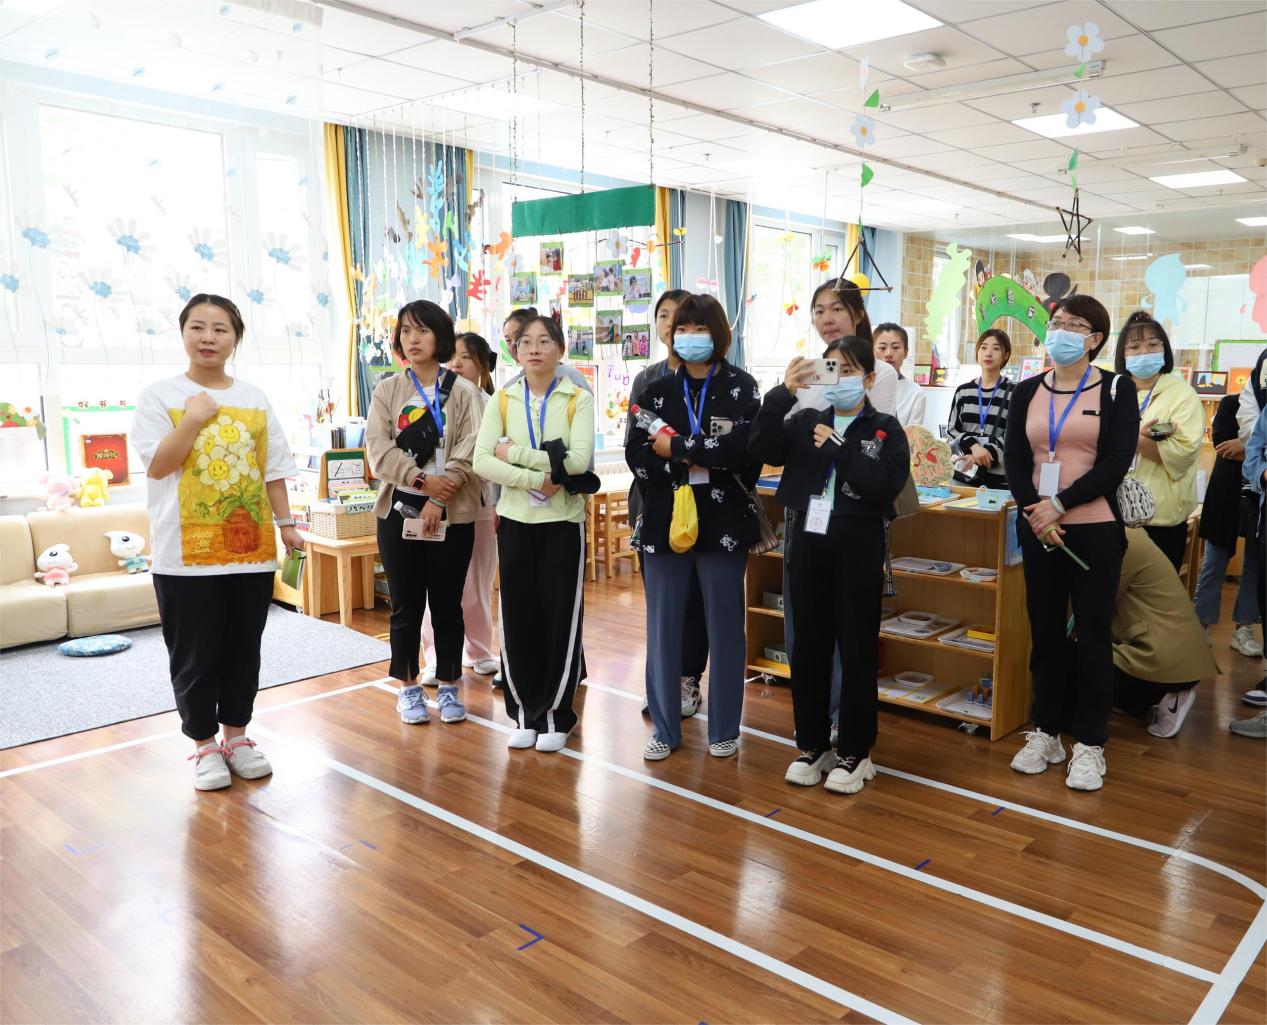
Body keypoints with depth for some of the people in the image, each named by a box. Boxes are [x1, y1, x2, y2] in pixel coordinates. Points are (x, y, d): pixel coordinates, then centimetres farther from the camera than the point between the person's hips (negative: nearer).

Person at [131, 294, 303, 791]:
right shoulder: (158, 394, -1)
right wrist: (194, 416, -17)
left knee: (243, 650, 12)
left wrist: (286, 524, 5)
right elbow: (156, 465, -10)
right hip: (186, 550, -3)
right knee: (194, 655, 5)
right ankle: (205, 744, 20)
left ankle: (236, 735, 27)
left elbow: (273, 469, 10)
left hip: (250, 545, 3)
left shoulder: (255, 398, 9)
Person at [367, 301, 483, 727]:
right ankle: (408, 687, 20)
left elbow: (469, 452, -8)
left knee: (447, 604, 7)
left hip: (452, 515, -1)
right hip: (398, 511, 1)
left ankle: (448, 686, 21)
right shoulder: (387, 391, 6)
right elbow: (378, 448, -5)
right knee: (406, 605, 7)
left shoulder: (464, 391, 0)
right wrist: (422, 480, -17)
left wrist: (439, 499, -17)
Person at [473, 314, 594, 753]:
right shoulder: (501, 400, 4)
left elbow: (579, 459, -17)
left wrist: (515, 453, -15)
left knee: (561, 618, 3)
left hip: (563, 521, -2)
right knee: (518, 617, 6)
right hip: (515, 520, 2)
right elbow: (482, 461, -9)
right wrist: (538, 480, -19)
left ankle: (555, 713, 18)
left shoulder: (578, 400, -2)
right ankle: (524, 712, 22)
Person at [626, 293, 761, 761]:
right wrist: (697, 463, -14)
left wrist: (676, 449, -12)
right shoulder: (657, 391, 9)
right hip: (666, 521, 3)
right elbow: (636, 456, -2)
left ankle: (724, 730, 20)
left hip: (723, 523, -2)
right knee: (662, 627, 7)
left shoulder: (741, 387, 0)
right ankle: (665, 728, 20)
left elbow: (746, 446, -17)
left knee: (724, 627, 6)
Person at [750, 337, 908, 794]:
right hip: (808, 543, 3)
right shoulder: (806, 422, 8)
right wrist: (783, 393, -18)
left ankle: (854, 752, 18)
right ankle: (813, 745, 24)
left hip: (858, 549, -3)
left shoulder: (885, 429, 0)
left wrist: (838, 449, -15)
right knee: (808, 648, 10)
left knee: (856, 651, 5)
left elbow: (887, 484, -15)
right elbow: (763, 448, -9)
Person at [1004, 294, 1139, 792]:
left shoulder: (1116, 389, 0)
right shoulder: (1026, 393, 9)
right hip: (1037, 529, 3)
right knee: (1045, 632, 9)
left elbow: (1116, 463, -10)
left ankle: (1089, 745, 13)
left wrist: (1059, 504, -16)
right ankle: (1046, 733, 22)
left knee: (1092, 635, 3)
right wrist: (1035, 514, -13)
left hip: (1094, 530, -3)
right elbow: (1014, 462, 1)